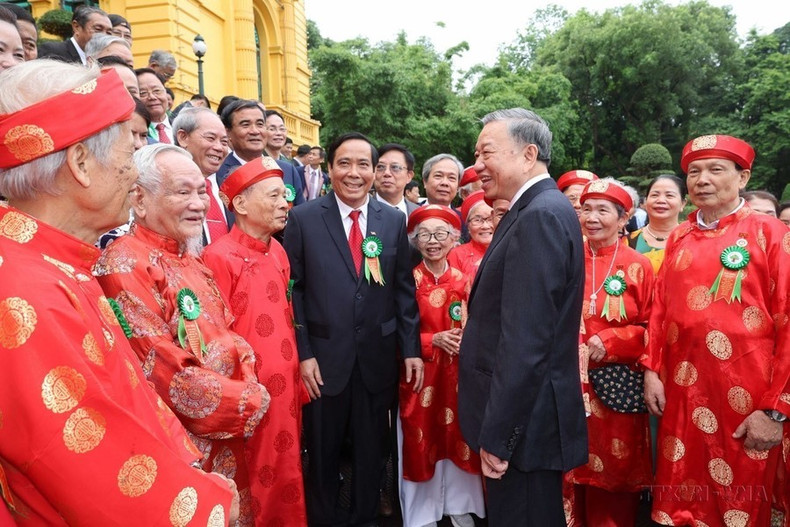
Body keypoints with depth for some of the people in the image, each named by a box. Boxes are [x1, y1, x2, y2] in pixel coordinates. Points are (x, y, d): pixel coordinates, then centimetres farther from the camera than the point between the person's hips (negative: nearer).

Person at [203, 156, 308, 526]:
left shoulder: (278, 253, 8)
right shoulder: (220, 257, -15)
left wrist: (297, 380, 12)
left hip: (286, 389, 7)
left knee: (286, 474, 20)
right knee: (254, 483, 11)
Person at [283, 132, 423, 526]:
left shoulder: (394, 220, 4)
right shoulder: (303, 218, -3)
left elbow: (404, 289, 5)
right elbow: (294, 290, -4)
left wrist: (411, 349, 1)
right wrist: (303, 353, -9)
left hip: (378, 357, 2)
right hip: (324, 357, -2)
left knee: (371, 451, 17)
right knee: (322, 452, 14)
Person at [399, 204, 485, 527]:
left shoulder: (462, 281, 3)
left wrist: (464, 340, -12)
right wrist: (434, 340, -18)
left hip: (456, 373, 3)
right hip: (420, 373, -3)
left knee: (456, 438, 10)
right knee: (421, 440, 4)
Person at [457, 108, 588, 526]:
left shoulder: (540, 216, -20)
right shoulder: (535, 211, 11)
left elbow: (526, 341, -25)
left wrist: (497, 436, -20)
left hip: (524, 425, -9)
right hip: (525, 419, 9)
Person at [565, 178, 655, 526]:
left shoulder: (637, 266, 0)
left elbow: (651, 328, -2)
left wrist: (609, 342, -16)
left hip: (618, 386, -1)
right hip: (570, 383, 2)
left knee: (616, 475, 9)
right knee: (574, 472, 9)